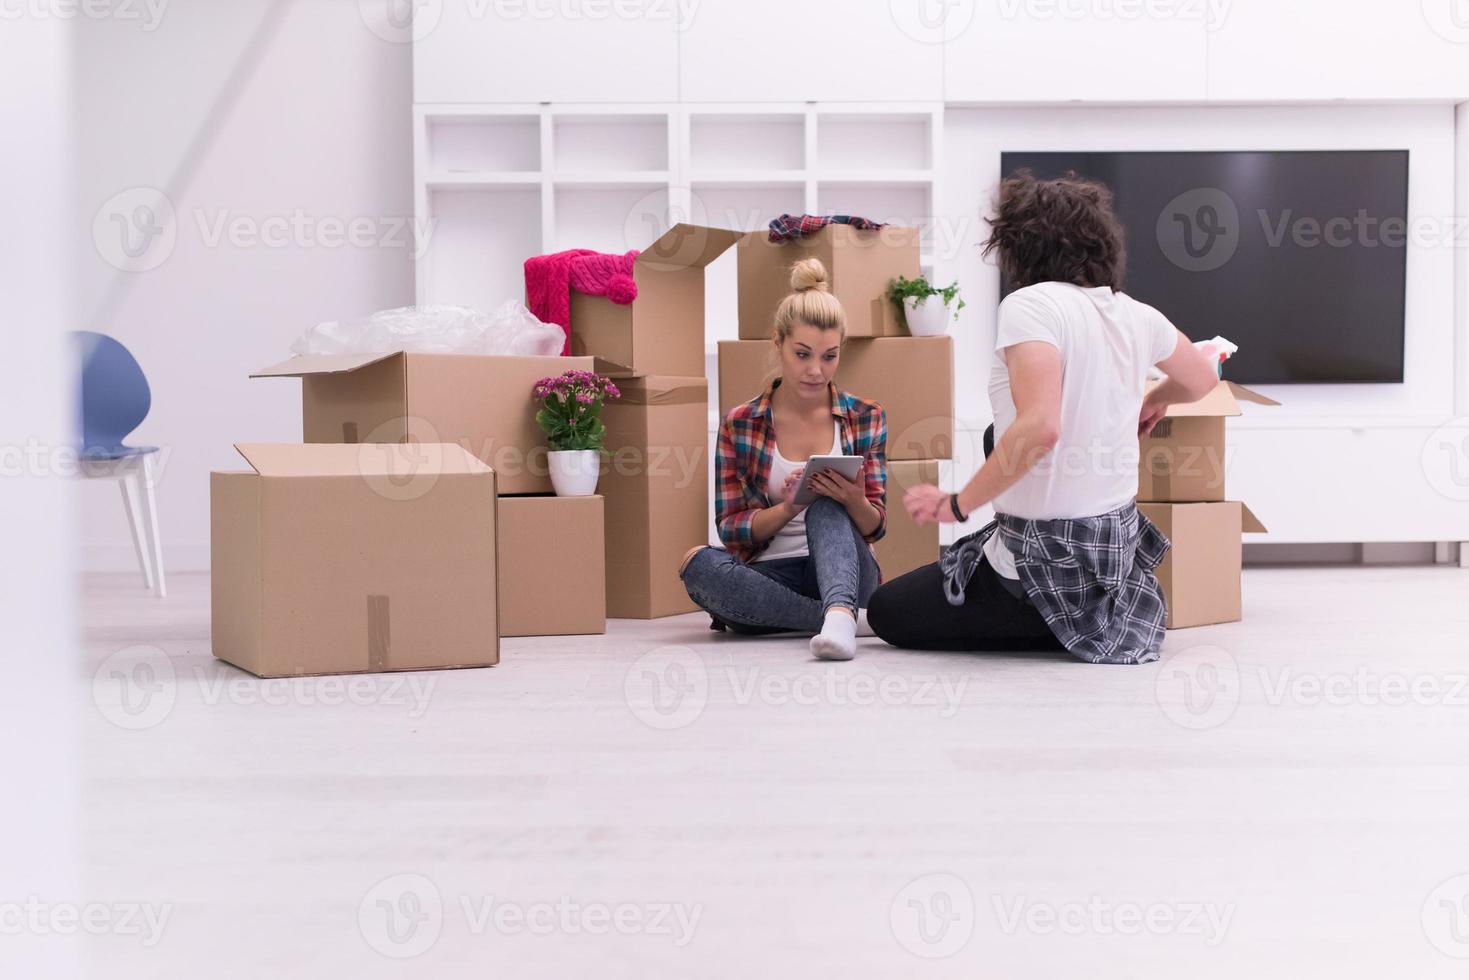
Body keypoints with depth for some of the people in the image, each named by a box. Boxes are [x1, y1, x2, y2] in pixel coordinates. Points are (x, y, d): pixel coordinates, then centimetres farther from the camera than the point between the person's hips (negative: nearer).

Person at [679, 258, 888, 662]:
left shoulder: (865, 417, 6)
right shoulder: (739, 425, 4)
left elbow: (875, 527, 4)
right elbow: (731, 529, 1)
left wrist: (855, 502, -21)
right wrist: (788, 508, -19)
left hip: (843, 567, 0)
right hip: (770, 575, 0)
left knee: (827, 506, -30)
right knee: (697, 562, -31)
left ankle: (839, 610, -56)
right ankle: (849, 617, -30)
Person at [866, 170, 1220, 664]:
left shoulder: (1030, 305, -18)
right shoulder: (1136, 315, 3)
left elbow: (1039, 427, -32)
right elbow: (1202, 380, 23)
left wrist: (956, 505, -21)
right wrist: (1153, 401, 44)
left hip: (1048, 555, -8)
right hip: (1119, 544, 8)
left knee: (886, 611, 12)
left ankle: (1068, 626, 0)